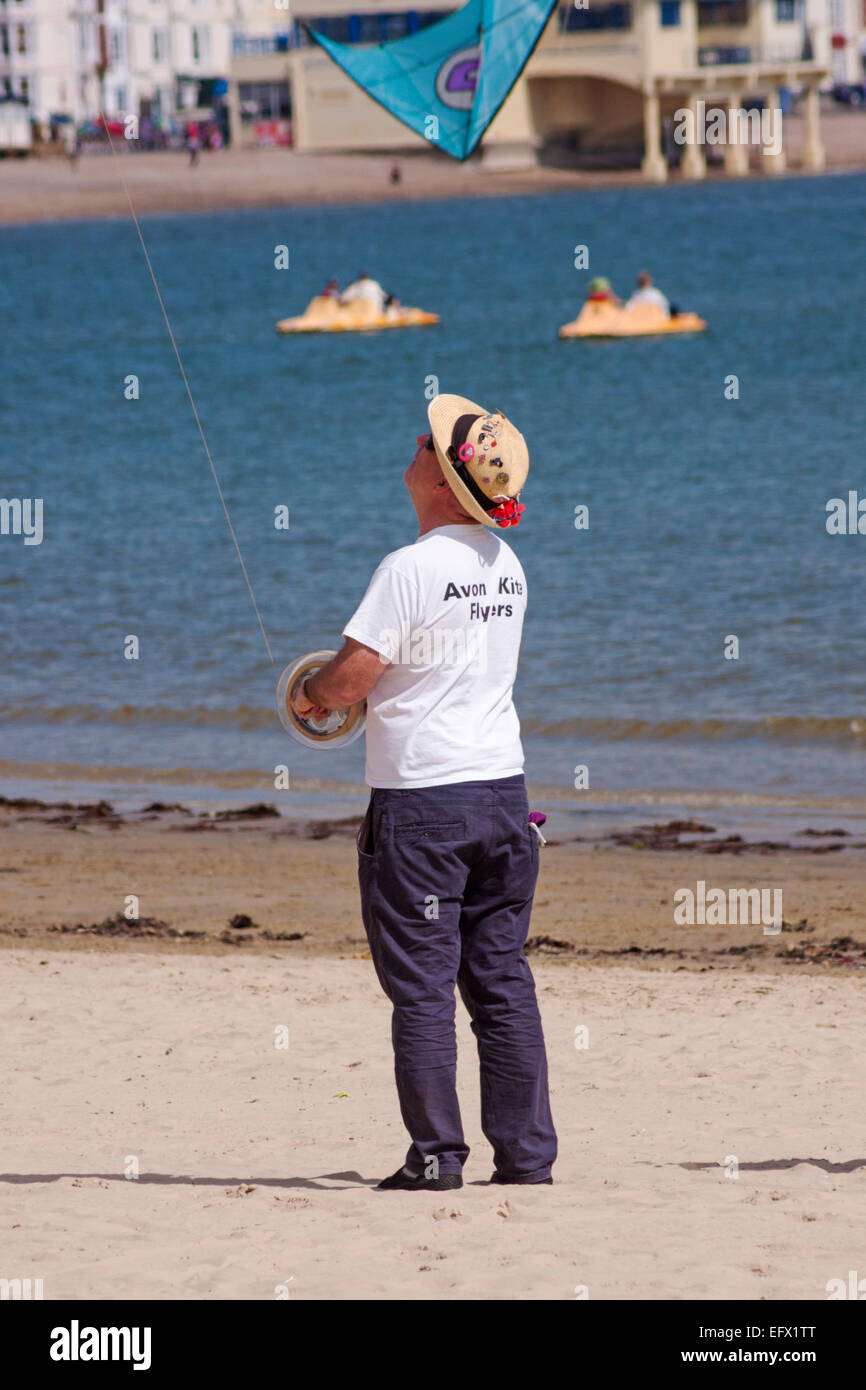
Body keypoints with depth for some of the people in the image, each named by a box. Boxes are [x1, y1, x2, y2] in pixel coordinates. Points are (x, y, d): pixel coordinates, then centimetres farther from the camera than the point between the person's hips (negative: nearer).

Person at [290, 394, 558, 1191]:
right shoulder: (505, 564, 8)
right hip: (501, 786, 7)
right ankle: (527, 1154, 10)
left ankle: (437, 1156, -1)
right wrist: (351, 687, 23)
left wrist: (311, 694, 4)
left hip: (421, 799, -7)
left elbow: (350, 677, -18)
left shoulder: (411, 569, -16)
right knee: (503, 980, 10)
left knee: (421, 986, 0)